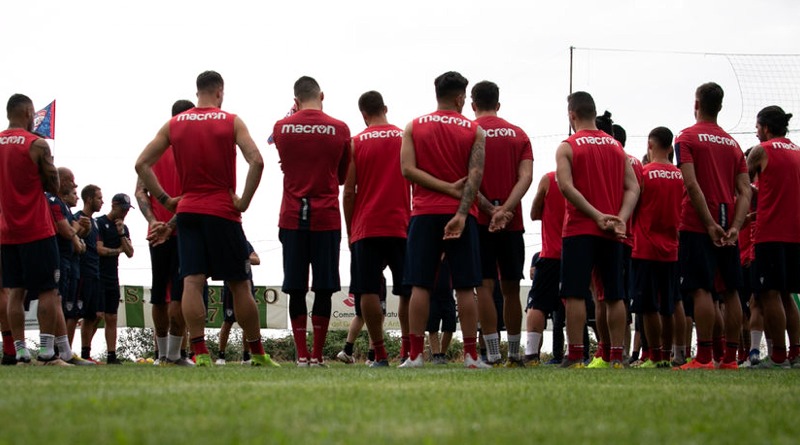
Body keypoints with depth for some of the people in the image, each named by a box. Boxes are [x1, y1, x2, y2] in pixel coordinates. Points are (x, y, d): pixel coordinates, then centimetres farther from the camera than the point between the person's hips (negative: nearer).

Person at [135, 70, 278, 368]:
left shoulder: (173, 125, 8)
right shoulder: (231, 122, -1)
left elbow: (142, 164, 5)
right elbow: (256, 161, -14)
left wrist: (164, 199, 7)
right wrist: (244, 201, -7)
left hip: (187, 210, 2)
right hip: (223, 212, -2)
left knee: (192, 281, -4)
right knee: (239, 284, 4)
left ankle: (200, 353, -13)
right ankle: (258, 354, 11)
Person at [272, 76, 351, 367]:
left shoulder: (281, 128, 1)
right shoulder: (340, 130, -1)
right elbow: (343, 176, 10)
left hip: (292, 218, 1)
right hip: (327, 218, -1)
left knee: (296, 289, 5)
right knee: (324, 288, 3)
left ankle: (302, 355, 3)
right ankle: (317, 355, 2)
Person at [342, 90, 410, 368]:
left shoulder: (356, 143, 2)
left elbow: (349, 192, 1)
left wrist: (349, 229, 9)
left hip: (366, 228, -1)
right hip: (402, 226, 1)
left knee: (369, 292, -2)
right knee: (407, 292, 8)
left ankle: (380, 355, -7)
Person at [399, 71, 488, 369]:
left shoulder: (414, 128, 8)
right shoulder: (475, 132, 4)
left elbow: (408, 169, -4)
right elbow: (475, 175, -8)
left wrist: (448, 188, -4)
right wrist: (461, 214, -15)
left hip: (424, 213, 1)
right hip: (461, 213, -1)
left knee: (420, 285, 0)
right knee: (465, 287, 1)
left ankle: (415, 355, -4)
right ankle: (471, 356, -1)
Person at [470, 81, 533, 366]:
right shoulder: (519, 135, 11)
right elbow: (526, 177, -4)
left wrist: (489, 209, -12)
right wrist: (505, 209, -13)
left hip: (480, 221, -3)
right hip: (512, 223, 3)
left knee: (485, 286, -5)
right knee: (511, 289, 11)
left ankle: (493, 356, -12)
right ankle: (514, 356, 16)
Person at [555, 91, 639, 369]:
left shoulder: (567, 147, -1)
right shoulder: (616, 147, 13)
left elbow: (566, 186, -14)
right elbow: (633, 187, 4)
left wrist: (597, 216, -15)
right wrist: (620, 219, -7)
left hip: (579, 229, -4)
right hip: (611, 232, 4)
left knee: (575, 294, -4)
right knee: (614, 295, 7)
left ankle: (575, 355, -9)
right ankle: (617, 356, 6)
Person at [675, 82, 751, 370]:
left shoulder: (687, 138, -2)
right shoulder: (733, 144, 14)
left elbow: (692, 184, -14)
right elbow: (745, 190, 4)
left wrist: (709, 223, -15)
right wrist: (734, 227, -5)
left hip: (698, 227, -5)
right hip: (728, 229, 5)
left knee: (701, 290, -8)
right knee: (730, 291, 7)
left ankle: (704, 358, -12)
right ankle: (730, 358, 8)